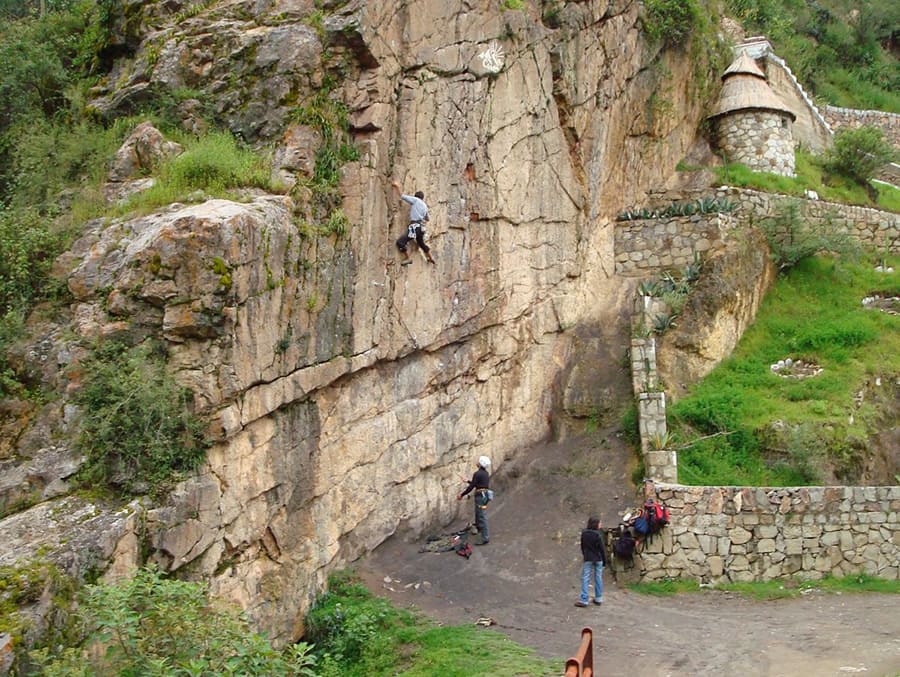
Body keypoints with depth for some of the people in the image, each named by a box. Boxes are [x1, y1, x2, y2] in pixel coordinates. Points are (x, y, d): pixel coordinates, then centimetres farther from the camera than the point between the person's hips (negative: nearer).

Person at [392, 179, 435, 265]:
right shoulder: (425, 206, 21)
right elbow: (427, 219, 34)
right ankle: (430, 258, 46)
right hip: (421, 227, 8)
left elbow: (402, 196, -5)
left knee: (400, 242, -12)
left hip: (414, 226, -8)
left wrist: (397, 187, 8)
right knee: (421, 243, 31)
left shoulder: (415, 200, 1)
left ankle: (407, 258, -9)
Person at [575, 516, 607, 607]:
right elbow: (602, 548, -10)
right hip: (598, 559, -1)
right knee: (598, 578, 10)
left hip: (588, 559, 1)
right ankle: (598, 599, 17)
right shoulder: (598, 534, -14)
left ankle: (584, 600, -3)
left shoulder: (584, 533, -3)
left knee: (585, 578, 1)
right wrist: (604, 560, 0)